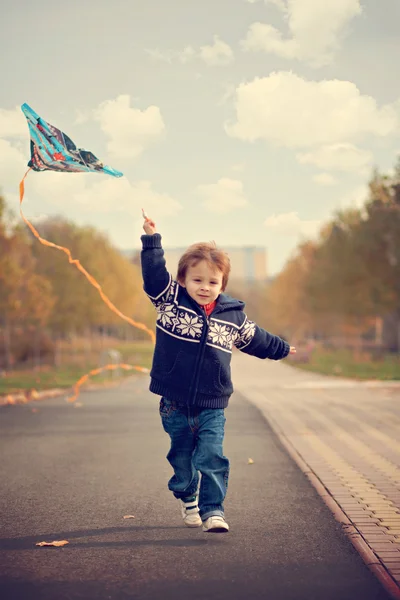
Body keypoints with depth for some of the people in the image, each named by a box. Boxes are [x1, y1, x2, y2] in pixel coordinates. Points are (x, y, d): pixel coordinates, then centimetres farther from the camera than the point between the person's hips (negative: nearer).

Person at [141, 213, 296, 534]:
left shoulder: (233, 315, 5)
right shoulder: (170, 299, -2)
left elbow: (255, 338, 22)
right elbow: (154, 272, -10)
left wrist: (280, 348, 33)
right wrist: (152, 239, -17)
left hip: (212, 406, 0)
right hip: (175, 405, 0)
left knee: (212, 458, -10)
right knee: (182, 458, 12)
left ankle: (213, 510, -3)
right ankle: (188, 500, 36)